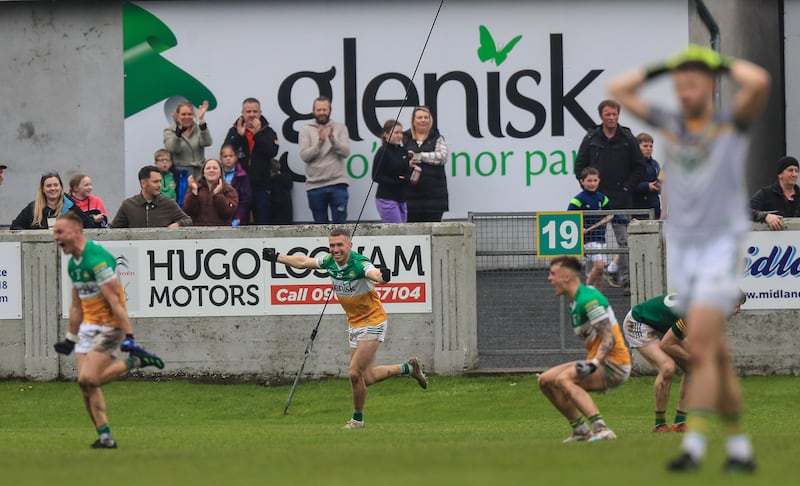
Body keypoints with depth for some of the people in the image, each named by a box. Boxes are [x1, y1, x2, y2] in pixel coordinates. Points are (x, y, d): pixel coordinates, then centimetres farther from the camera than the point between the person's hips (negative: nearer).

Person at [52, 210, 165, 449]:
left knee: (88, 379, -18)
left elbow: (115, 300, -24)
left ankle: (136, 361, -2)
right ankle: (105, 436, 7)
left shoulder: (97, 258, -20)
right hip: (88, 327, 9)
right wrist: (71, 338, 23)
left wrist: (128, 337, -27)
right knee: (86, 385, 1)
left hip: (109, 326, -9)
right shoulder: (73, 263, 10)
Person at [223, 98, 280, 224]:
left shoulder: (268, 132, 5)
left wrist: (257, 134, -15)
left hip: (261, 187, 0)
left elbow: (273, 151, -11)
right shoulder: (234, 131, 6)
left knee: (262, 223, 6)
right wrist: (239, 136, -16)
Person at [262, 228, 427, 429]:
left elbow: (374, 274, -49)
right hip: (355, 324, 8)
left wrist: (382, 277, -71)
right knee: (367, 378, 10)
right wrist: (277, 257, 19)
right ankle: (408, 368, 31)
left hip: (372, 322, -8)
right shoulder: (329, 261, -5)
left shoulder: (359, 263, -27)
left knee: (355, 373, -11)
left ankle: (357, 419, 10)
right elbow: (304, 262, 13)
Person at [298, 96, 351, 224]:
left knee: (340, 224, -2)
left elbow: (345, 152, -6)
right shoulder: (306, 130, 6)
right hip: (315, 185, 1)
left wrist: (332, 138, -20)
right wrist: (320, 141, -19)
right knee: (320, 227, 7)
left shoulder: (340, 128, 7)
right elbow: (304, 155, -6)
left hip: (337, 184, -1)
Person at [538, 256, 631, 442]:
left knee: (564, 379, -30)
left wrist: (594, 363, -35)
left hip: (614, 364, -10)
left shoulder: (588, 300, -17)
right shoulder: (576, 302, 11)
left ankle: (601, 429, -37)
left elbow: (610, 338, -23)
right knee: (545, 381, 7)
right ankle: (581, 431, 9)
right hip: (597, 362, 10)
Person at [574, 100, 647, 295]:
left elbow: (639, 167, 5)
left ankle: (626, 279, -4)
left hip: (621, 199, -1)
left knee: (624, 241, -4)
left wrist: (628, 187, -3)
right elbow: (579, 165, 8)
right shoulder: (591, 139, 4)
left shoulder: (628, 139, 2)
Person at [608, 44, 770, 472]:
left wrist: (725, 63, -2)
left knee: (700, 347, -18)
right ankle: (740, 447, 13)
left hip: (721, 248, -5)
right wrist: (663, 67, 12)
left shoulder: (732, 124, -1)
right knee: (717, 355, 7)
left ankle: (694, 444, -22)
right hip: (680, 250, 5)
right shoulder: (671, 125, 11)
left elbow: (759, 82, -20)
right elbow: (618, 89, 16)